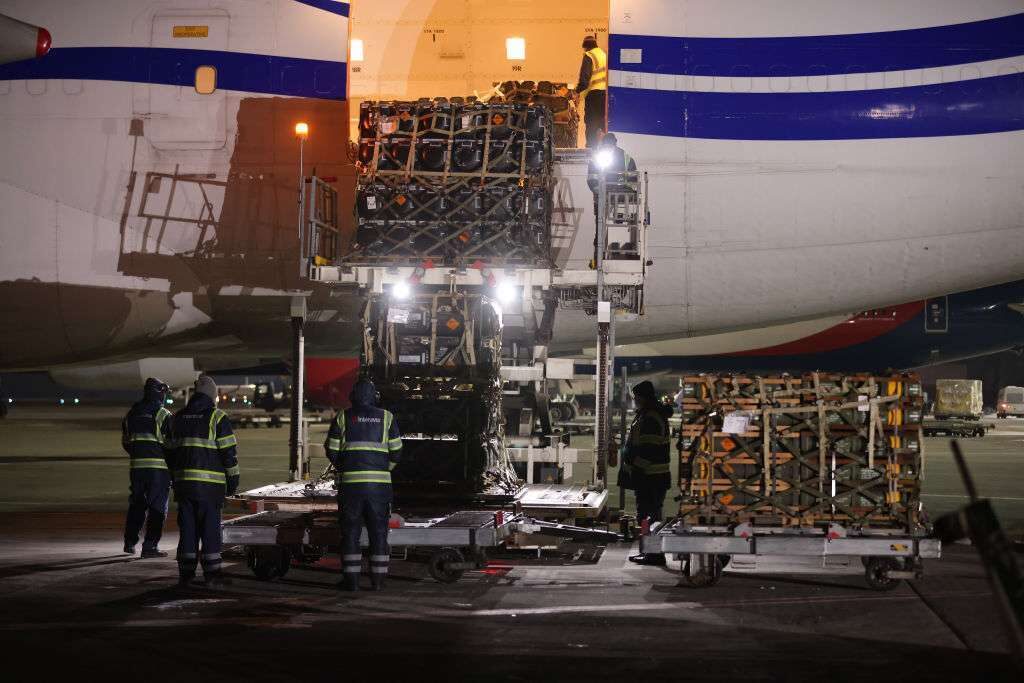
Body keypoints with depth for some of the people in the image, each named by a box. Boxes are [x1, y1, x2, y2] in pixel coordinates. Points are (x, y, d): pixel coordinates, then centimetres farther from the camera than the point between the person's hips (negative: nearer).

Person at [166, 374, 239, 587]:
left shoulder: (178, 418, 12)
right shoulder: (217, 417, -5)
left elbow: (171, 450, 18)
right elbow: (228, 451, -7)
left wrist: (174, 477, 25)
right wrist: (233, 479, 1)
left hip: (183, 481, 4)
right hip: (210, 482, -4)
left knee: (187, 528, 8)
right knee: (210, 528, 0)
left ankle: (186, 573, 8)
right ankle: (212, 573, 1)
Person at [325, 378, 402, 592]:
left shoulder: (342, 417, 4)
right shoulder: (386, 417, 6)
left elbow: (332, 451, 2)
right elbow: (396, 450, 5)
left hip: (350, 481, -1)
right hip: (380, 482, 1)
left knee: (350, 530, 4)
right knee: (378, 531, 7)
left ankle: (351, 579, 2)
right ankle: (378, 579, 7)